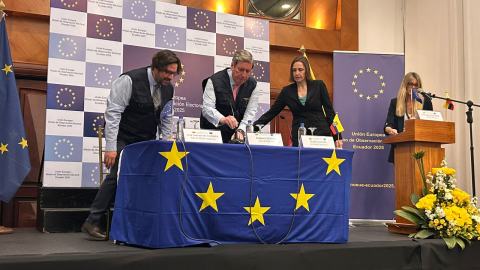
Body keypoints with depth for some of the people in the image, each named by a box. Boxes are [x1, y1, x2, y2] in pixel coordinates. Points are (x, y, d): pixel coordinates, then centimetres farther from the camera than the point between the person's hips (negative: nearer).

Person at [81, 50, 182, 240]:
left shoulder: (168, 88, 1)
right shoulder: (130, 80, -18)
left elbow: (166, 119, 11)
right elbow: (113, 112, -19)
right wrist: (110, 147, -23)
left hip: (146, 142, 6)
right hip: (123, 138, -6)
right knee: (118, 176, -15)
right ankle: (92, 222, -4)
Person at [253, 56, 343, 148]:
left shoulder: (319, 86, 2)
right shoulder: (287, 91, 6)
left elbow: (329, 111, 3)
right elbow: (271, 112, 7)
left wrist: (337, 137, -3)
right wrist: (253, 127, -5)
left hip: (320, 134, -1)